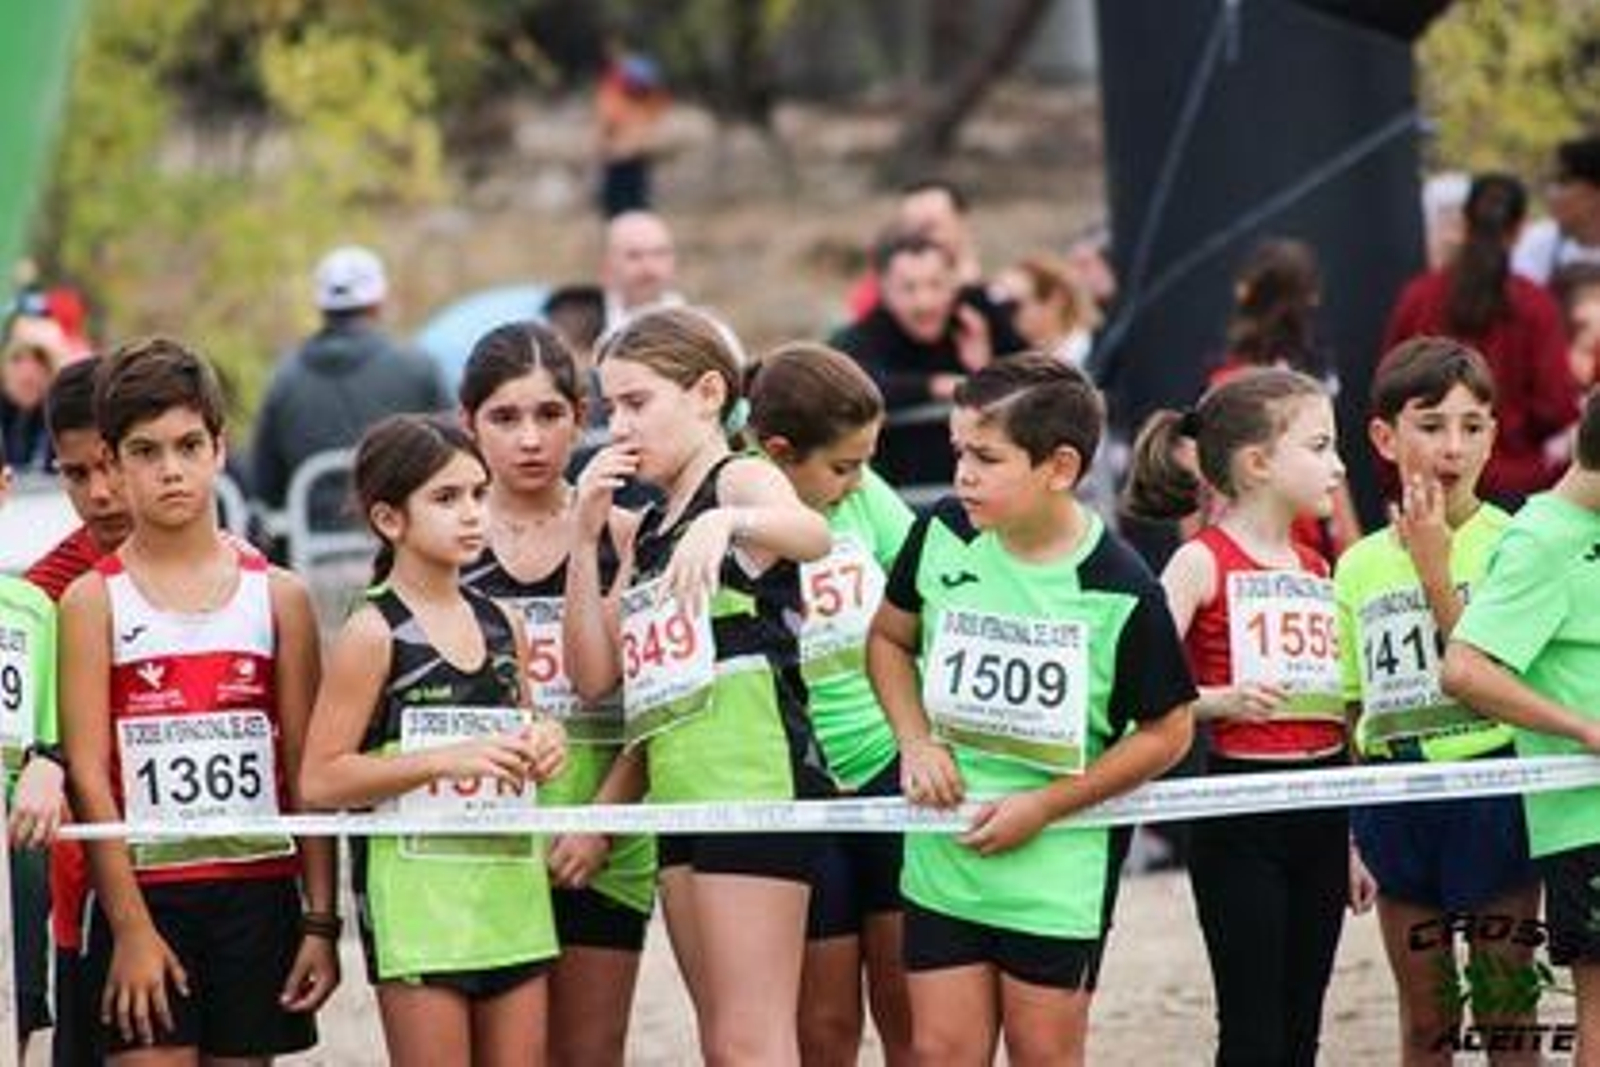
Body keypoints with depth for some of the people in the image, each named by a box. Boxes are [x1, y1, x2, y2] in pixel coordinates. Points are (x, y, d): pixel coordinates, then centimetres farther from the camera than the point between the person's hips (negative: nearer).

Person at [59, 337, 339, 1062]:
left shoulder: (276, 596, 6)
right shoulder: (94, 602, 0)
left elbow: (309, 771, 6)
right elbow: (89, 776, -5)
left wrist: (321, 920, 1)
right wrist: (131, 926, -12)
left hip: (259, 888, 2)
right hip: (144, 890, -2)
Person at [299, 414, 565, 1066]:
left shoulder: (502, 627, 12)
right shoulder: (374, 634, -7)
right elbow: (320, 780, -13)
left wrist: (539, 751, 4)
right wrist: (447, 760, -19)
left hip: (510, 884, 6)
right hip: (416, 887, -6)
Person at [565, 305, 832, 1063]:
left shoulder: (743, 481, -6)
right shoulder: (647, 529, 19)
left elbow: (811, 536, -30)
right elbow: (595, 675, 12)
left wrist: (725, 521, -51)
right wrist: (586, 536, 5)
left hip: (754, 774, -9)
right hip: (680, 789, 9)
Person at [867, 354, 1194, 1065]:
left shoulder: (1120, 590, -15)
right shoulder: (941, 535, -5)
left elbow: (1166, 733, -6)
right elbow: (889, 638, 13)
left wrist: (1042, 806, -12)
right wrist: (915, 740, -4)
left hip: (1058, 866, -3)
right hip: (943, 854, 3)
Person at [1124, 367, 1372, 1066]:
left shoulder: (1316, 570, 13)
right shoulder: (1203, 562, -8)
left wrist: (1349, 844, 20)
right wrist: (1217, 703, -31)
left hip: (1321, 810, 7)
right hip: (1240, 817, -7)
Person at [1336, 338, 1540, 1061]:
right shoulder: (1360, 566, 7)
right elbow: (1349, 708, 13)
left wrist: (1436, 571, -19)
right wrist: (1344, 837, 9)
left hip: (1490, 797, -4)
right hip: (1394, 804, 4)